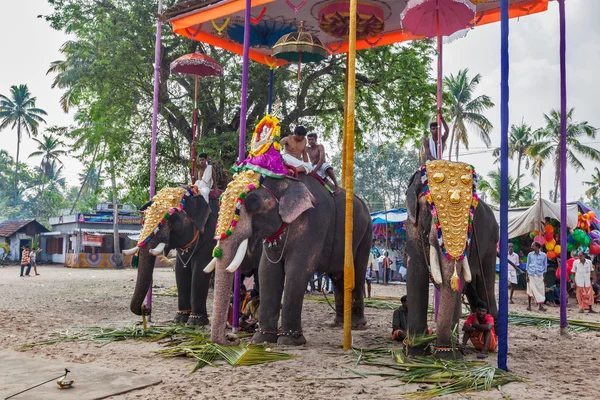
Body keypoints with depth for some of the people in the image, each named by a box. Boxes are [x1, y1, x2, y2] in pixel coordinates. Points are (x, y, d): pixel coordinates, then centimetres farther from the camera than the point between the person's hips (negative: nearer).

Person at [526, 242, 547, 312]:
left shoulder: (543, 255, 2)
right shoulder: (530, 254, 4)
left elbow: (545, 266, 7)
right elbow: (528, 265, 7)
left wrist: (544, 277, 4)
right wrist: (527, 276, 1)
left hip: (539, 275, 0)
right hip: (531, 274, 0)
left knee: (540, 290, 1)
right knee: (530, 289, 3)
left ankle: (541, 306, 10)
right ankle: (529, 305, 12)